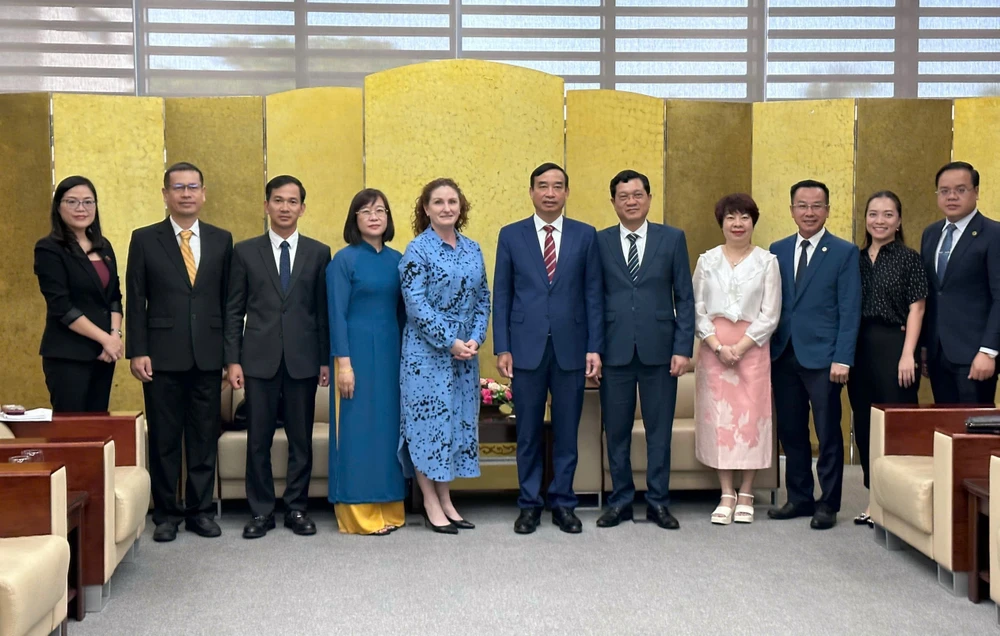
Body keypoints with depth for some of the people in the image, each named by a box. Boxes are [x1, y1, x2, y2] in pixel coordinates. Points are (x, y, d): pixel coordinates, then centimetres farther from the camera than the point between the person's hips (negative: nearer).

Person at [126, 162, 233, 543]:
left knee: (205, 437, 7)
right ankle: (166, 513, 15)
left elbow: (228, 299, 8)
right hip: (162, 355, -1)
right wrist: (137, 351, -6)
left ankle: (200, 510, 18)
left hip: (208, 355, 2)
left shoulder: (221, 240, 8)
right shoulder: (145, 239, 3)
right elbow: (135, 300, 1)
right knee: (164, 439, 5)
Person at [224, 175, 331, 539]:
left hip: (303, 359, 1)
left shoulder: (318, 253, 7)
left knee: (301, 439, 6)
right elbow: (234, 311, 5)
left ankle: (296, 508, 17)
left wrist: (326, 359, 2)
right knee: (258, 440, 3)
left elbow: (324, 310, 6)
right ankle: (261, 511, 13)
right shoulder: (245, 251, 6)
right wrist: (232, 359, -2)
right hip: (259, 359, 0)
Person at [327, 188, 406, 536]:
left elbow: (402, 310, 12)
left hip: (391, 351, 5)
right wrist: (343, 363, -15)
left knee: (389, 425, 8)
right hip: (358, 351, -5)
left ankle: (388, 508, 17)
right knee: (358, 427, -2)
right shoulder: (344, 260, -5)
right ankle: (359, 514, 4)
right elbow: (337, 314, -9)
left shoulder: (396, 260, 10)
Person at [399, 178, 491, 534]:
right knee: (429, 421, -2)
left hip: (466, 350, 6)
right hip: (427, 352, -6)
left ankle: (446, 501, 19)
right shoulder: (417, 250, -7)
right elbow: (416, 304, -13)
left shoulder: (472, 249, 10)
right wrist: (450, 342, -17)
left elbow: (483, 299, 10)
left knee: (458, 421, 9)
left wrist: (475, 339, -5)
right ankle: (431, 505, 7)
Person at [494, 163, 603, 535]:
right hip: (527, 347, 0)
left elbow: (593, 295, 4)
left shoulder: (585, 235, 6)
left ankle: (563, 502, 18)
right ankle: (529, 504, 17)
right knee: (528, 432, 6)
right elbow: (501, 296, 4)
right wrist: (502, 348, -2)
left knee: (567, 431, 7)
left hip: (570, 347, 0)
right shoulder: (511, 235, 6)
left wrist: (594, 348, -2)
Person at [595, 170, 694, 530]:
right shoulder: (600, 242, 5)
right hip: (615, 350, 0)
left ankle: (658, 502, 16)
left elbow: (684, 298, 3)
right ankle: (620, 500, 19)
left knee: (659, 429, 5)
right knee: (616, 430, 6)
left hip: (659, 349, 0)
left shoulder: (672, 239, 5)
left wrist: (683, 348, -4)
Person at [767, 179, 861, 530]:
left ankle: (828, 504, 12)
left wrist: (842, 359, -13)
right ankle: (799, 498, 21)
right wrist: (768, 349, 3)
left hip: (822, 357, -4)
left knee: (828, 434, 3)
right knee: (790, 432, 10)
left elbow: (850, 310, -6)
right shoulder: (778, 250, 11)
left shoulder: (844, 252, -1)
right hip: (784, 354, 4)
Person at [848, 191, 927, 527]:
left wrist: (908, 354, -14)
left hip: (894, 346, -5)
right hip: (860, 348, 5)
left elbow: (916, 309, -6)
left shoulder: (909, 259, -2)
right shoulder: (857, 258, 11)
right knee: (865, 423, 9)